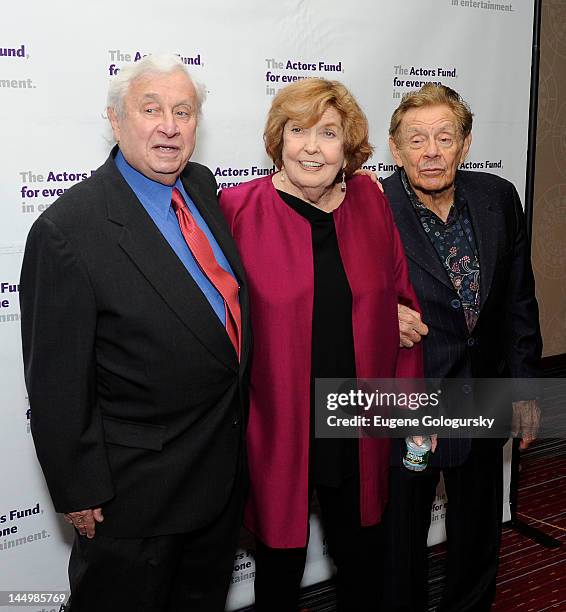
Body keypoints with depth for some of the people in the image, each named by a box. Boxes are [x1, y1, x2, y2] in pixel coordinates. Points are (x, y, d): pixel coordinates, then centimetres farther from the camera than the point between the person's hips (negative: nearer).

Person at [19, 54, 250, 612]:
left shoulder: (202, 185, -1)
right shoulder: (68, 230, -23)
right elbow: (56, 382, -18)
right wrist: (79, 492, -13)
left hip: (226, 458, 7)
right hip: (137, 483, -6)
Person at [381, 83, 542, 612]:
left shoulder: (499, 199, -3)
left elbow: (518, 299, 5)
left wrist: (524, 385, 7)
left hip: (483, 401, 5)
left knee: (479, 531, 23)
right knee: (401, 534, 13)